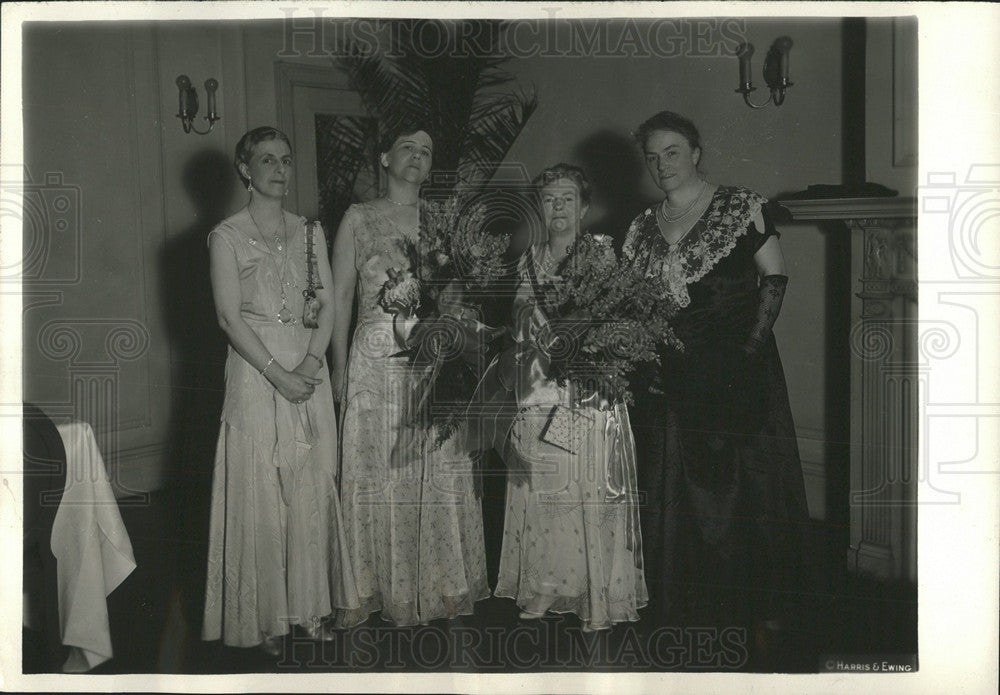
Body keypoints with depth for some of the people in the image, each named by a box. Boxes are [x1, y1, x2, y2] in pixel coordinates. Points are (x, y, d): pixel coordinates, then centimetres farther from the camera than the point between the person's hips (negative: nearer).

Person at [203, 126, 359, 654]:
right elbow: (230, 317, -8)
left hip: (309, 369, 4)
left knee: (312, 489, 7)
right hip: (256, 370, -4)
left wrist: (311, 362, -11)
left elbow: (327, 306, 5)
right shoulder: (227, 237, -2)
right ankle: (265, 615, 10)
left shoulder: (309, 233, 11)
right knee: (261, 492, 0)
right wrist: (278, 373, -15)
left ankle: (312, 604, 19)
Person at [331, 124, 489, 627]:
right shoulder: (358, 219, 5)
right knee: (377, 473, 1)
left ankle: (439, 586, 17)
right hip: (376, 360, -2)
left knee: (440, 474, 4)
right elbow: (340, 296, 2)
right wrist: (339, 368, -4)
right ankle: (376, 587, 12)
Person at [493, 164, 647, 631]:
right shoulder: (529, 261, 13)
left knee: (591, 496, -3)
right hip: (538, 399, 4)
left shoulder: (602, 254, 1)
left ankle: (598, 599, 6)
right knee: (538, 496, 6)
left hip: (590, 395, -4)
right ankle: (543, 591, 19)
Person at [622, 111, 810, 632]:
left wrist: (751, 345, -11)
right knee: (672, 492, 6)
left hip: (737, 370, -4)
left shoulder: (741, 208, 0)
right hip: (670, 376, 4)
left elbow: (774, 279, -2)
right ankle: (685, 604, 20)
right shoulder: (644, 228, 12)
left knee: (745, 484, -1)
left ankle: (761, 606, 12)